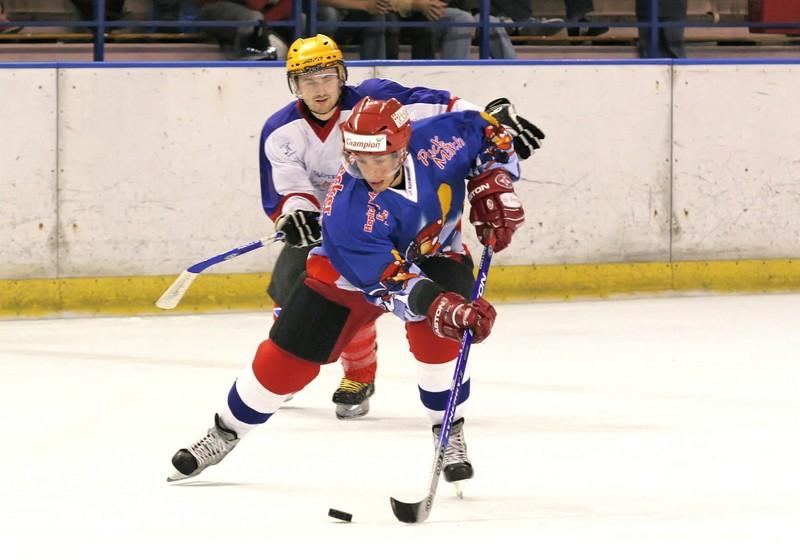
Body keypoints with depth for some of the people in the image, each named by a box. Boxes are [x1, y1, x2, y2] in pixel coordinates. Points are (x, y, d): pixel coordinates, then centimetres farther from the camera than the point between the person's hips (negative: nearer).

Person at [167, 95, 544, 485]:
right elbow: (390, 281, -40)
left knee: (434, 335, -28)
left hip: (435, 252, 2)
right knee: (289, 356, 2)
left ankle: (450, 434, -8)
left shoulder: (437, 139, -31)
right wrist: (443, 308, -55)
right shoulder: (348, 211, -39)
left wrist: (493, 189, -22)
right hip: (350, 273, -2)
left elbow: (489, 130, -10)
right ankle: (225, 432, 24)